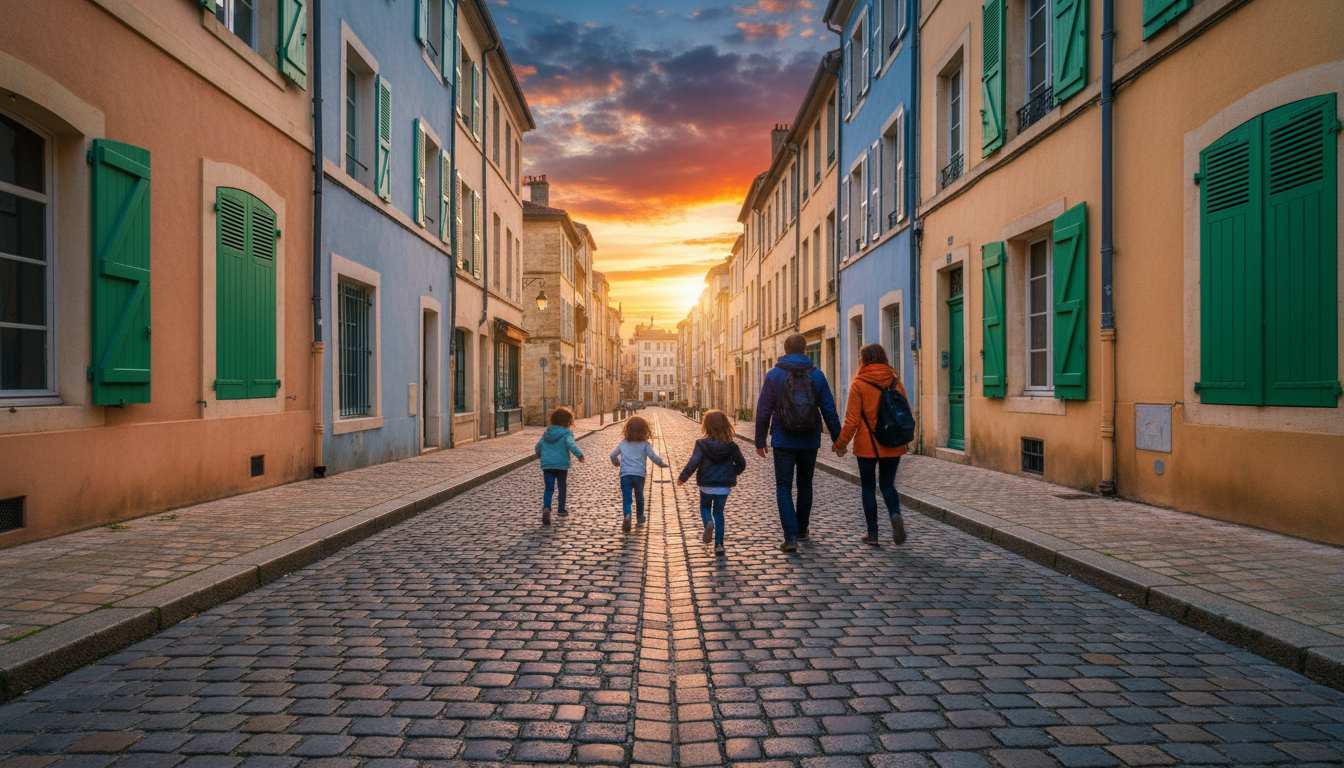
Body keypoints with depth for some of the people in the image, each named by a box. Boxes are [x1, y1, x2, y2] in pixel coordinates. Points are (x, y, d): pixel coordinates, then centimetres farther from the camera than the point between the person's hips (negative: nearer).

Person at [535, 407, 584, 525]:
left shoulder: (546, 433, 13)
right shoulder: (567, 433, -6)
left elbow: (538, 447, 21)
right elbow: (571, 445, -25)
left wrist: (541, 455, 39)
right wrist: (579, 454, -23)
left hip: (547, 465, 3)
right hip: (561, 465, -3)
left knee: (549, 489, -1)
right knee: (562, 487, 18)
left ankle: (546, 508, -26)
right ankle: (561, 509, 31)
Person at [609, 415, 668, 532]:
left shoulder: (623, 443, 8)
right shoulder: (645, 444, 0)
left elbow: (613, 455, 15)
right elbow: (653, 456, -7)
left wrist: (616, 463, 35)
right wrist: (662, 464, 10)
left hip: (625, 475, 0)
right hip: (639, 475, 0)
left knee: (626, 498, -2)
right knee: (639, 497, 20)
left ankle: (627, 515, -28)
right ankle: (640, 518, 34)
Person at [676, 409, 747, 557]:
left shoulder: (702, 444, -12)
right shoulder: (731, 446, -4)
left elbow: (693, 463, -16)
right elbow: (741, 464, 3)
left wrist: (682, 478, -4)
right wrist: (732, 474, 23)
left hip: (706, 486, -2)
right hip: (724, 487, 2)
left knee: (705, 507, 21)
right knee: (719, 512, 14)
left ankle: (708, 523, -11)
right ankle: (719, 544, 7)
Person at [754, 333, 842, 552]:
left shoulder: (773, 375, -4)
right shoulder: (817, 374, 0)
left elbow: (763, 411, -3)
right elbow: (829, 410, 2)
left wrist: (760, 441, 5)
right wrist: (837, 438, 10)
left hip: (783, 442, -2)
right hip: (810, 442, 3)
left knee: (784, 488, 3)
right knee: (805, 485, 20)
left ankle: (791, 537, -9)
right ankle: (802, 530, 32)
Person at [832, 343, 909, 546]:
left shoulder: (859, 384, -10)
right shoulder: (895, 381, 3)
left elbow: (852, 420, -11)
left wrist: (840, 443, 0)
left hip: (868, 445, -3)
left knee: (869, 487, 8)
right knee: (888, 484, 15)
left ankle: (872, 534, 11)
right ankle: (895, 515, -13)